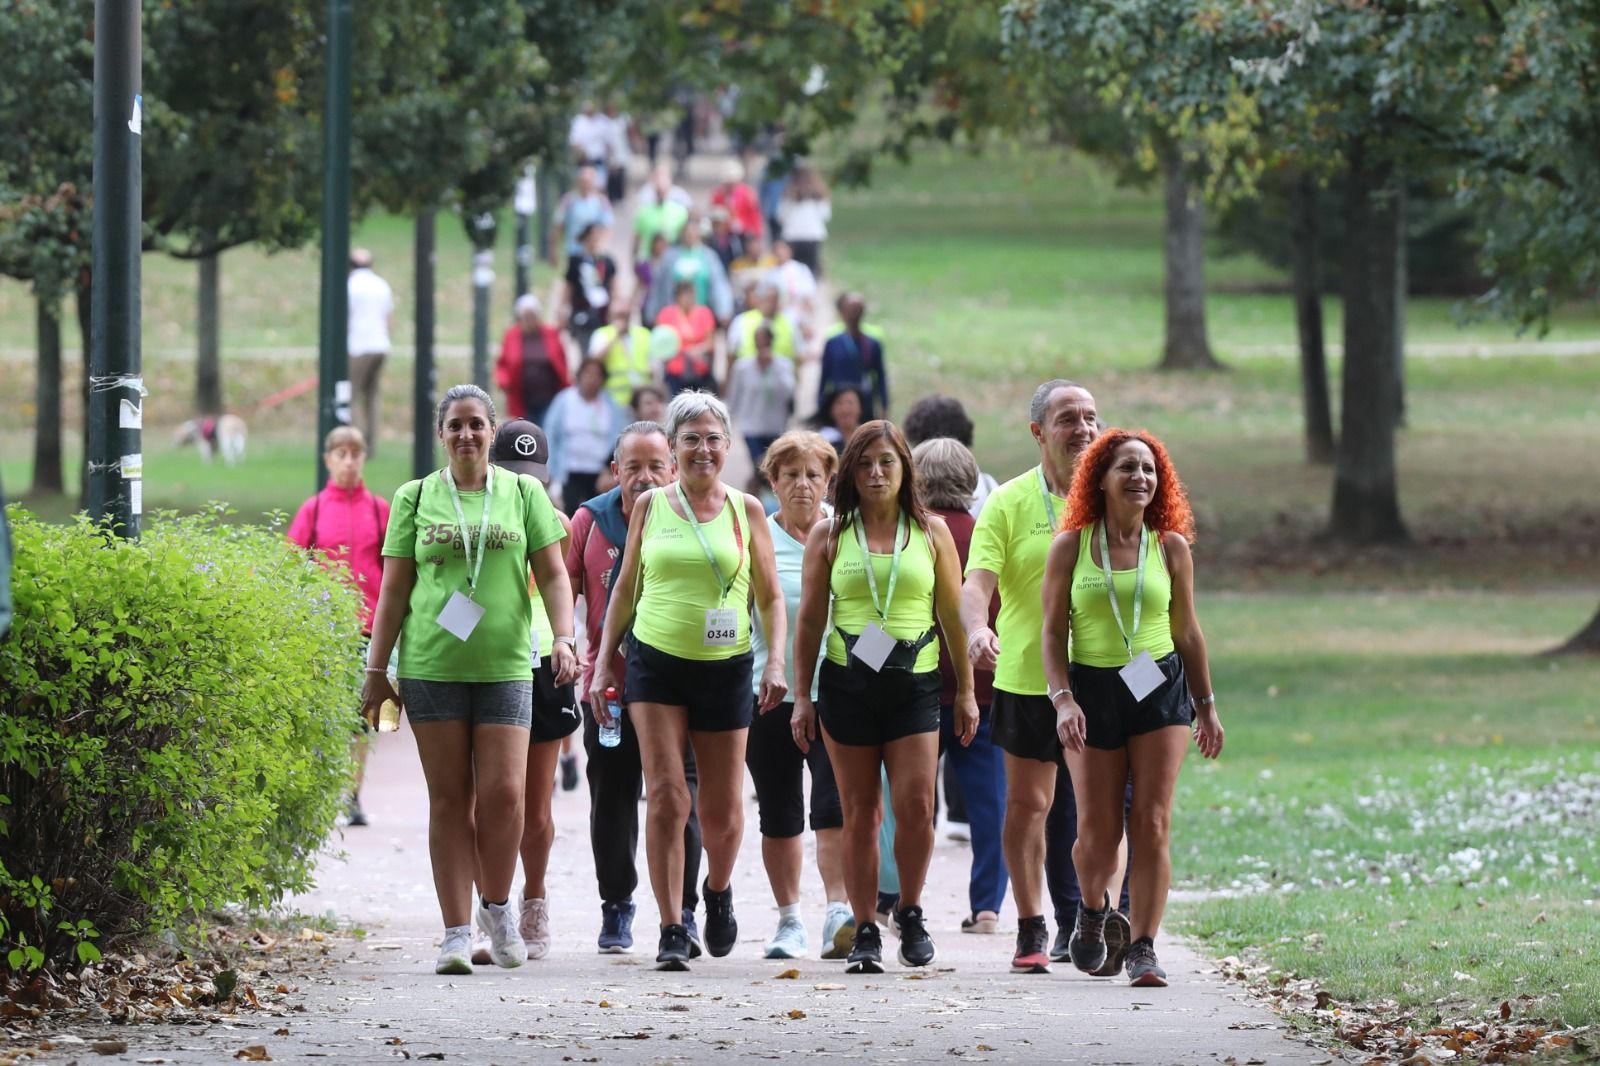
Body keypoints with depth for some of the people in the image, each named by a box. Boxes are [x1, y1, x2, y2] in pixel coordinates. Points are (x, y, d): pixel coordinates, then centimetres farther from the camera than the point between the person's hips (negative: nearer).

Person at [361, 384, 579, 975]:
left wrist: (564, 638, -8)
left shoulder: (523, 494, 9)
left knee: (503, 793, -9)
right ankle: (457, 931, 2)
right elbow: (394, 589, 9)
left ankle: (497, 906, 14)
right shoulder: (415, 499, 9)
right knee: (450, 798, 0)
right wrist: (377, 669, 5)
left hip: (504, 666, 0)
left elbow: (552, 574, 8)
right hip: (432, 666, 0)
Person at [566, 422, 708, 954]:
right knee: (612, 802, 8)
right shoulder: (590, 521, 3)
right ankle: (615, 910, 21)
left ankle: (681, 911, 2)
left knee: (679, 799, -6)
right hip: (609, 686, 2)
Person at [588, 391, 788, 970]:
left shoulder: (746, 510, 5)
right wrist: (602, 663, 8)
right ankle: (671, 930, -7)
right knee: (666, 798, -11)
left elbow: (771, 597, 8)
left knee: (722, 809, 4)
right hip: (656, 662, 0)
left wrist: (776, 662, -5)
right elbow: (625, 590, 13)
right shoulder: (651, 505, 6)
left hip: (725, 668, 0)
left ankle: (718, 890, 35)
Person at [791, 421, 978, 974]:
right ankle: (865, 932, 8)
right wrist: (802, 694, 3)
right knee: (859, 813, 2)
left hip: (914, 684, 0)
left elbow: (955, 614, 9)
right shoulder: (829, 535, 6)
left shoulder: (931, 532, 7)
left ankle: (910, 912, 11)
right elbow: (809, 618, 7)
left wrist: (966, 692, 7)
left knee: (916, 806, -11)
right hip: (847, 684, 0)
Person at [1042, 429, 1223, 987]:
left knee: (1152, 825, -8)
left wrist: (1206, 706, 14)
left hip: (1160, 689, 1)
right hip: (1093, 690, 0)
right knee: (1098, 831, 4)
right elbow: (1053, 631, 0)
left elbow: (1186, 631, 11)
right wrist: (1062, 698, -12)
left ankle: (1143, 948, -5)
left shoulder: (1170, 547, 4)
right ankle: (1093, 908, 35)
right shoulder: (1070, 548, -1)